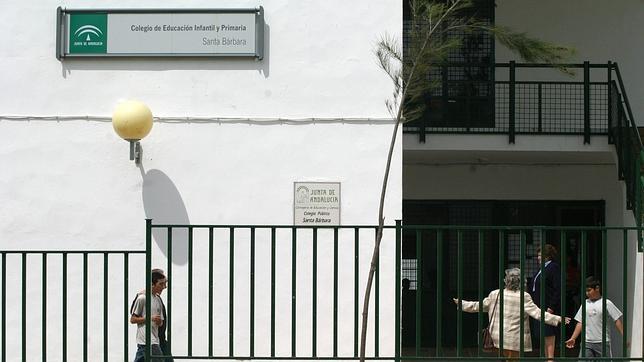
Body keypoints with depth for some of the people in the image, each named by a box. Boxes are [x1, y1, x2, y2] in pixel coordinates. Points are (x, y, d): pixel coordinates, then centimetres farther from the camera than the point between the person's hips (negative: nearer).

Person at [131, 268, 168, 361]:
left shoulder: (158, 299, 15)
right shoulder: (142, 298, -7)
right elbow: (132, 319, -7)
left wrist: (159, 321, -4)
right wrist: (150, 318, -17)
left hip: (155, 339, 7)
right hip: (146, 341, -7)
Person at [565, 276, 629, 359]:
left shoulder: (606, 303, -3)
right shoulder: (585, 304, 9)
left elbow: (617, 320, -3)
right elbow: (580, 323, 12)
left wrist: (624, 337, -10)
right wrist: (573, 338, 5)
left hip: (602, 343, -3)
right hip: (587, 342, 3)